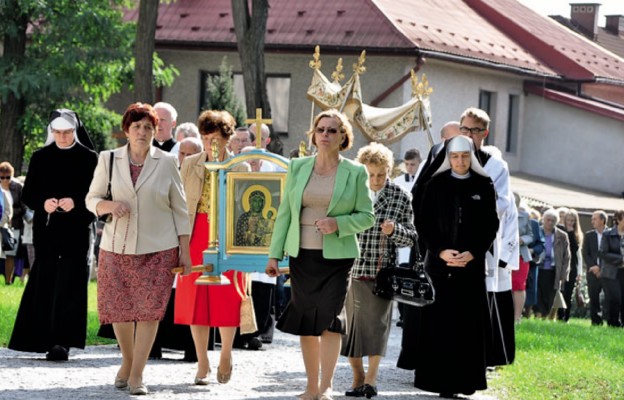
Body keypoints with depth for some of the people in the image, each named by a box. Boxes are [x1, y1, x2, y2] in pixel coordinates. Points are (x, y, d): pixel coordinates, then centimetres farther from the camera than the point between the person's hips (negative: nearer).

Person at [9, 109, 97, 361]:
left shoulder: (88, 159, 2)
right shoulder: (40, 158, 9)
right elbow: (27, 195, 8)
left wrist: (76, 203, -19)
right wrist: (43, 203, -13)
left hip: (76, 233, -3)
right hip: (46, 230, 3)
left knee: (68, 285, -10)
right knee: (45, 283, 2)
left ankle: (62, 342, -15)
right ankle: (48, 340, 9)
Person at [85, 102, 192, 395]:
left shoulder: (166, 163, 1)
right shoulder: (109, 159, 4)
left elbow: (179, 209, 5)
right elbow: (92, 199, 9)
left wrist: (184, 250, 1)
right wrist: (109, 205, -14)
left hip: (158, 248, -1)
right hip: (117, 247, 2)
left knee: (149, 308, -8)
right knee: (118, 308, 4)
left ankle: (137, 374, -2)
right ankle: (127, 361, 29)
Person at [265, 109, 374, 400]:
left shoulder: (355, 173, 0)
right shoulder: (298, 167, 7)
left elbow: (367, 216, 1)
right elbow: (284, 212, 8)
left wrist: (338, 223, -17)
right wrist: (275, 254, 4)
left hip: (336, 256, -3)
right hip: (302, 255, 3)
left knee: (330, 317, -13)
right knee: (305, 321, 6)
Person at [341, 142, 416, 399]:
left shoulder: (400, 197, 0)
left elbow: (410, 238, 2)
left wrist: (394, 230, -19)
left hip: (381, 271, -1)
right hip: (351, 269, 1)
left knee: (377, 321, -6)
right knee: (349, 322, 5)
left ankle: (371, 378, 1)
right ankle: (357, 375, 19)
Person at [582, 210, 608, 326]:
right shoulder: (588, 235, 10)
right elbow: (585, 254, 6)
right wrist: (594, 267, -9)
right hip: (593, 272, 2)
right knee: (594, 299, 1)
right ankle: (596, 321, 6)